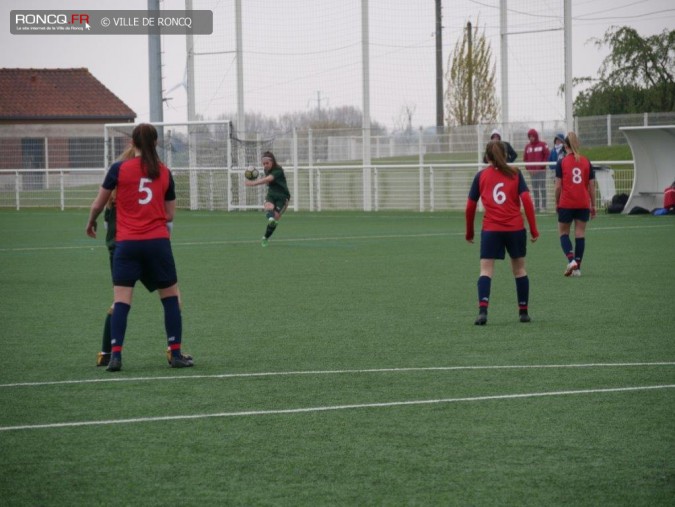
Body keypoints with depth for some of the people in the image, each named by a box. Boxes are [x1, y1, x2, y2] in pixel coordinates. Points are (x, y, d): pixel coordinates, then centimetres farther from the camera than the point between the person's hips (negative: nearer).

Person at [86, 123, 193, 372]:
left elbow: (98, 204, 7)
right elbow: (169, 214, 10)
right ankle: (176, 353, 11)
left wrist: (91, 223, 27)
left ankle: (115, 355, -8)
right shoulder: (164, 172, 6)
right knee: (170, 297, 12)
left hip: (127, 243, -1)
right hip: (158, 242, 1)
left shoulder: (119, 169, -1)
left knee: (121, 301, 1)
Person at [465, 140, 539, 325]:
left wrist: (469, 232, 20)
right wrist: (533, 229, -1)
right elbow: (526, 200, -5)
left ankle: (483, 309, -22)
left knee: (486, 270, -2)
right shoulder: (515, 174, 4)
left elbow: (470, 206, 7)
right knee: (519, 269, 14)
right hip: (515, 228, 1)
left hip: (491, 230, -1)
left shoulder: (481, 176, 5)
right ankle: (523, 311, 20)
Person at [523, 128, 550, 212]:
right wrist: (528, 167, -1)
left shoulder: (543, 145, -2)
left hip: (541, 170, -4)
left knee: (542, 188, -5)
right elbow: (525, 158, 11)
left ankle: (543, 205, -2)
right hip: (532, 171, 4)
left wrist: (542, 166, -12)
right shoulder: (527, 146, 10)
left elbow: (547, 156, -5)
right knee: (534, 189, 7)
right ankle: (536, 206, 12)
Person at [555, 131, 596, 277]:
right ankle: (577, 268, 6)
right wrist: (593, 205, 13)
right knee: (580, 234, 7)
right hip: (583, 204, 2)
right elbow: (591, 186, 4)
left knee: (564, 233, 10)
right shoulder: (586, 162, 3)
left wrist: (557, 202, 7)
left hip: (566, 204, -2)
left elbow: (558, 186, -6)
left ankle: (571, 259, -12)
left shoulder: (562, 163, -4)